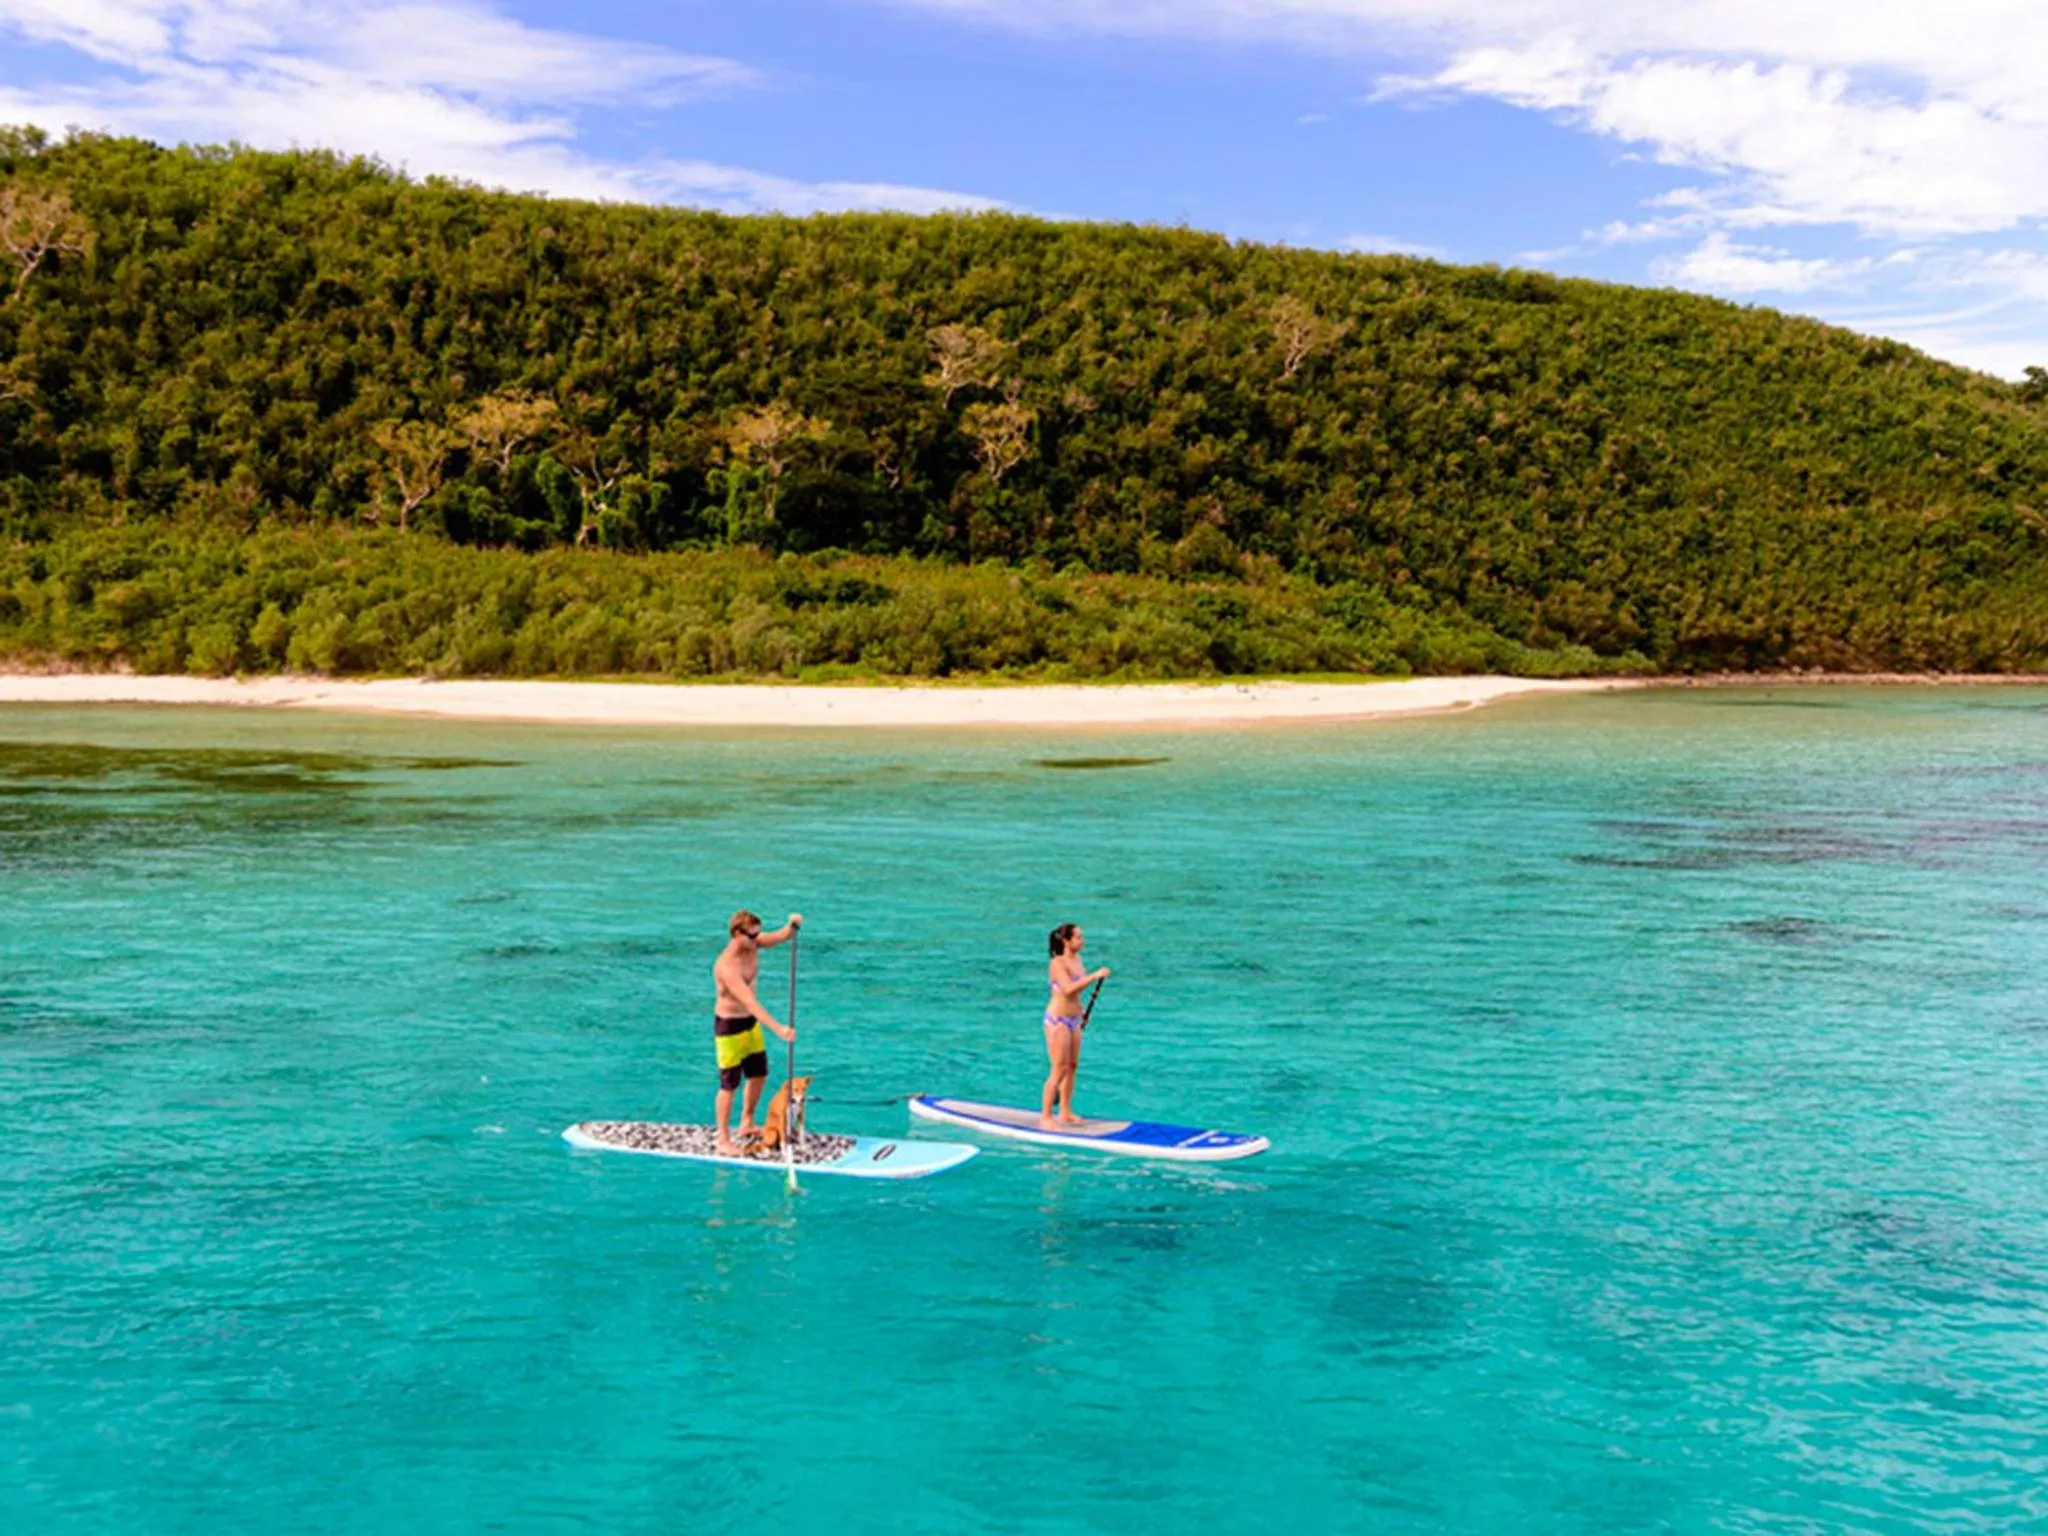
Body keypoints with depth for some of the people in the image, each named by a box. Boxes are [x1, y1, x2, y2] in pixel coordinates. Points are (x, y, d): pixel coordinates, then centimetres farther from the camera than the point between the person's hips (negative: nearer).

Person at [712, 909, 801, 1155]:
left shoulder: (752, 944, -7)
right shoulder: (727, 966, -31)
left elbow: (782, 937, -2)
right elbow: (750, 1002, -37)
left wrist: (793, 925, -27)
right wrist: (778, 1028, -42)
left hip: (751, 1022, 9)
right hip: (729, 1026, -9)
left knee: (758, 1074, 19)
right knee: (729, 1084, 0)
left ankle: (746, 1125, 35)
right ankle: (723, 1139, 12)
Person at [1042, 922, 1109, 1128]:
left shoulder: (1076, 958, 7)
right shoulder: (1057, 964, -19)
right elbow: (1068, 989, -33)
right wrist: (1094, 976, -34)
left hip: (1074, 1019, 8)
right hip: (1058, 1020, -8)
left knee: (1072, 1066, 12)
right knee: (1059, 1070, -7)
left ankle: (1065, 1113, 23)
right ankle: (1045, 1117, 1)